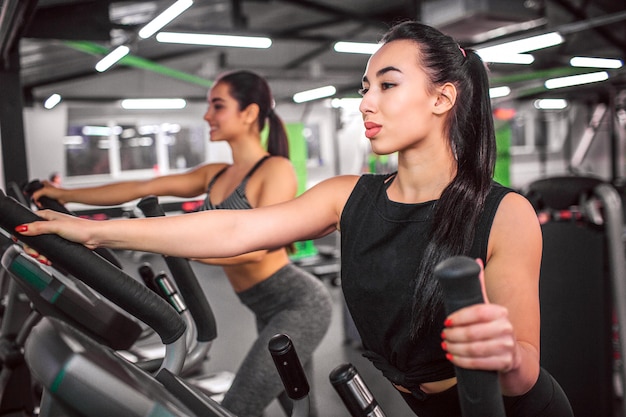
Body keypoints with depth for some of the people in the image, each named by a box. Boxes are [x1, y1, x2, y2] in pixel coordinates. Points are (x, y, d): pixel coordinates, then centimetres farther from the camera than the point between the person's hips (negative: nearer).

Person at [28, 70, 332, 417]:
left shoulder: (276, 169, -13)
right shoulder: (214, 175, 9)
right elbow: (140, 189, 8)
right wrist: (66, 195, 5)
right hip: (271, 311, 8)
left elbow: (255, 248, -24)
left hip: (300, 303, -8)